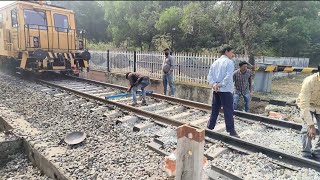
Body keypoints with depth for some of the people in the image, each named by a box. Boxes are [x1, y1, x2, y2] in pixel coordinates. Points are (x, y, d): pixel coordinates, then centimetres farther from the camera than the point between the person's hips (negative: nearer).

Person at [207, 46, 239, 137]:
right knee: (228, 111, -2)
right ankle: (231, 131, 2)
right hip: (226, 90, -6)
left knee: (215, 109, 15)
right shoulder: (229, 62, -7)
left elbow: (210, 75, 4)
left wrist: (214, 84, -8)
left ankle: (210, 127, 21)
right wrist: (220, 85, -13)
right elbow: (228, 76, -19)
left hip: (216, 90, 6)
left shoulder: (215, 62, 13)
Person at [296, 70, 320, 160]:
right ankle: (306, 155, -4)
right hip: (307, 105, -3)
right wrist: (311, 125, -36)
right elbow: (305, 105, -33)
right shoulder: (309, 81, -34)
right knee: (307, 128, -18)